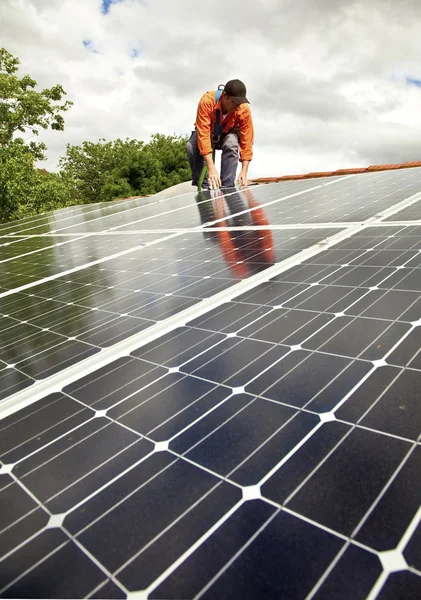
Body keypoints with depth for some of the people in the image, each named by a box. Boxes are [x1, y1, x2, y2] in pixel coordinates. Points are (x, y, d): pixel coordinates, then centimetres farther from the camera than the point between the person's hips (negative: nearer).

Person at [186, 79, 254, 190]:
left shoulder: (244, 110, -29)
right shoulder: (207, 101, -34)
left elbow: (247, 141, -24)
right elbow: (203, 135, -39)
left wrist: (244, 171, -35)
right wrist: (211, 168, -47)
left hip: (227, 134, 0)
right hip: (207, 133, 0)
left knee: (232, 144, -35)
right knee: (192, 146, -32)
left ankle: (227, 187, -27)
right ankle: (203, 187, -21)